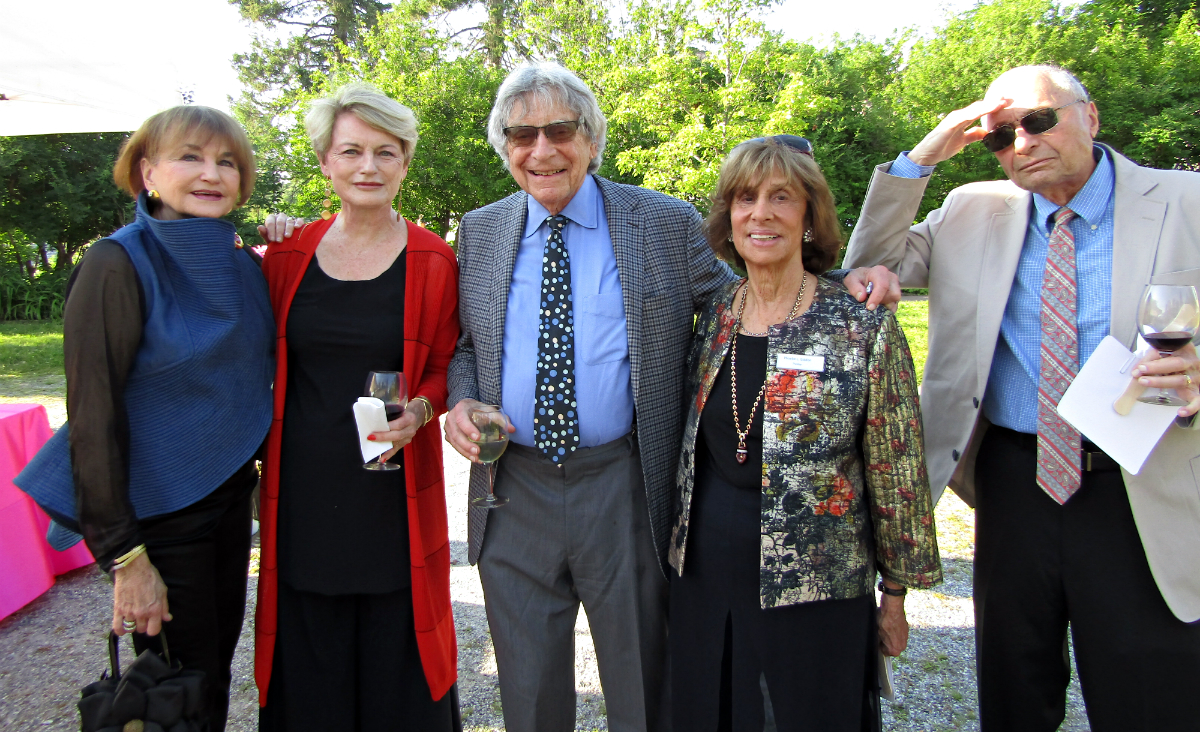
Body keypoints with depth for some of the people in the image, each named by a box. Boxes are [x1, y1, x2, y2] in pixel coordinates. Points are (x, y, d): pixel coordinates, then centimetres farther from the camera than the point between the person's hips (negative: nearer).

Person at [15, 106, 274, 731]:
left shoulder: (244, 263, 3)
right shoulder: (119, 267, -16)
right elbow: (93, 418, -17)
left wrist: (248, 464, 10)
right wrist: (124, 556, -17)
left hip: (229, 496, 6)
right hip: (158, 512, -6)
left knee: (219, 660, 19)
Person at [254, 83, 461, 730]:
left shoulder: (433, 260, -3)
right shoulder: (288, 252, 4)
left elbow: (446, 366, 3)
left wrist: (419, 410, -13)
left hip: (393, 499, -2)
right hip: (303, 494, 2)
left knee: (397, 674, 9)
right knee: (310, 678, 12)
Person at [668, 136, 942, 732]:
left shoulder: (865, 328, -10)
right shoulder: (711, 317, 3)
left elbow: (897, 472, -5)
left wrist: (896, 595, -1)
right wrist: (680, 552, 13)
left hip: (814, 587, -4)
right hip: (703, 577, 4)